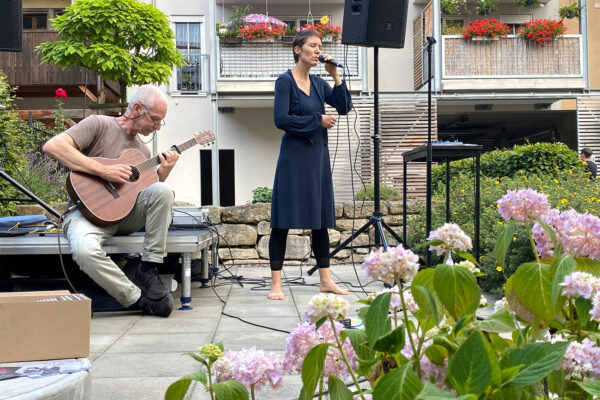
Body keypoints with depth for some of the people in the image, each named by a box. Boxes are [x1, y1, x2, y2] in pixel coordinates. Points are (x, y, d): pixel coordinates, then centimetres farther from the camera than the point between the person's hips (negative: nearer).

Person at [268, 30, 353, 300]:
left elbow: (345, 107, 6)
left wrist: (335, 75, -2)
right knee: (284, 220, -4)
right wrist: (317, 120, -11)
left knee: (321, 218, 9)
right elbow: (281, 119, -15)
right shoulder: (285, 81, -5)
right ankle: (276, 283, 1)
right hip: (294, 156, -7)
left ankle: (325, 280, 17)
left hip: (318, 156, 7)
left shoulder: (318, 83, 13)